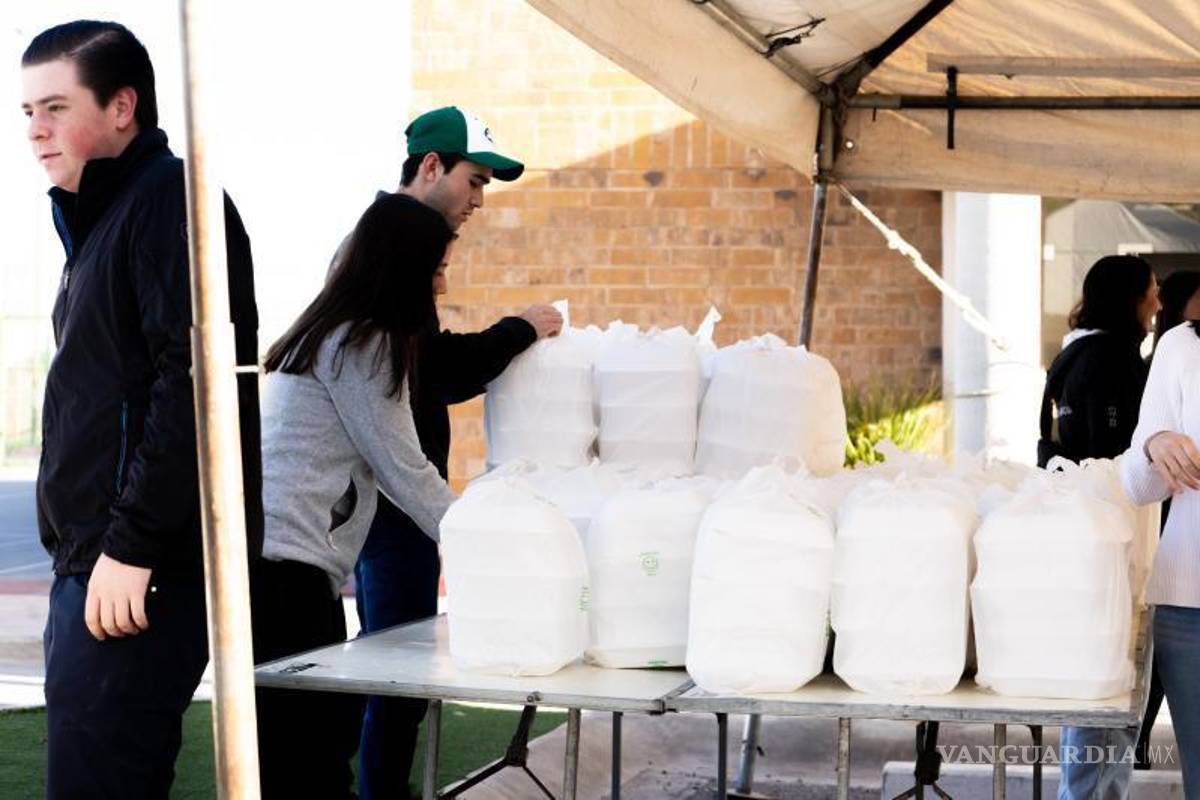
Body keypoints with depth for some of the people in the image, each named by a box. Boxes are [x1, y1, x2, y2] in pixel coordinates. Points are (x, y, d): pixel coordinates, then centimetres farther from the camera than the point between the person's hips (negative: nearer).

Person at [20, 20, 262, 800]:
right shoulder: (104, 216, 22)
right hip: (96, 561, 10)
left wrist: (131, 545, -22)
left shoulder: (170, 199, -8)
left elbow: (193, 383, -20)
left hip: (142, 570, -10)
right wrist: (88, 552, 17)